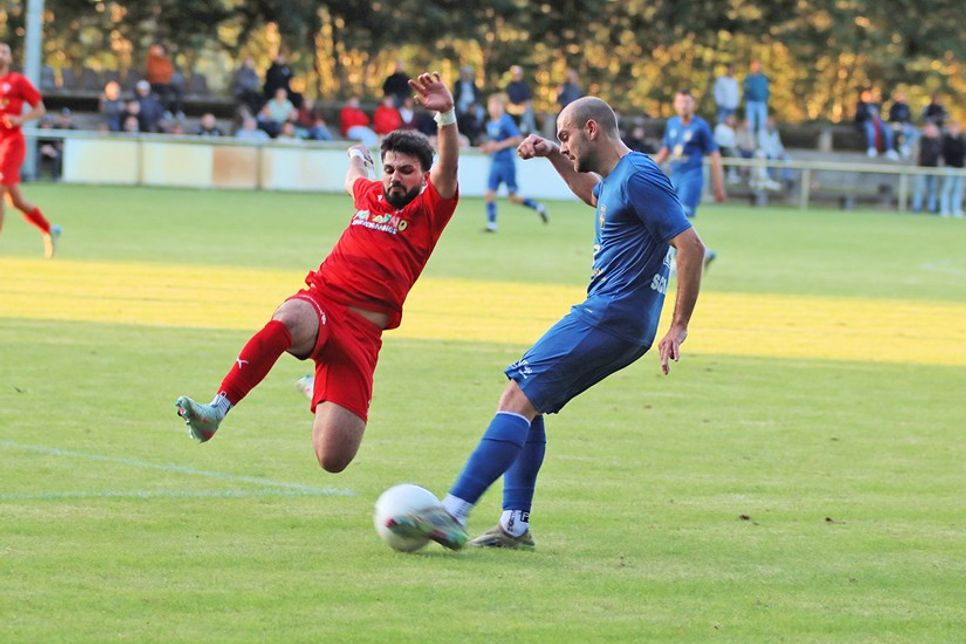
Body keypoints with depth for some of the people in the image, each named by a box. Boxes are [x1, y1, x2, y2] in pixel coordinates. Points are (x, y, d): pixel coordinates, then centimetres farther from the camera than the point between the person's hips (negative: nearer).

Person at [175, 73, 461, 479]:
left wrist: (446, 114, -34)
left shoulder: (429, 210, 6)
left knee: (333, 459, -9)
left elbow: (447, 170, -16)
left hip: (361, 334, -2)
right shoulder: (370, 195, 19)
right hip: (319, 303, 2)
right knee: (290, 320, -39)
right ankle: (216, 409, -44)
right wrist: (357, 157, 70)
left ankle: (320, 393, 27)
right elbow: (354, 179, 47)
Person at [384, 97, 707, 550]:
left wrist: (679, 326, -19)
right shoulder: (616, 179, 18)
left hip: (610, 317, -10)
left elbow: (691, 245, -19)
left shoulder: (638, 177, -13)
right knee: (527, 402, 13)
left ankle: (451, 516, -24)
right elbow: (593, 193, 46)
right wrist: (553, 157, 30)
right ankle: (515, 525, 11)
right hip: (612, 320, 10)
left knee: (519, 397, -16)